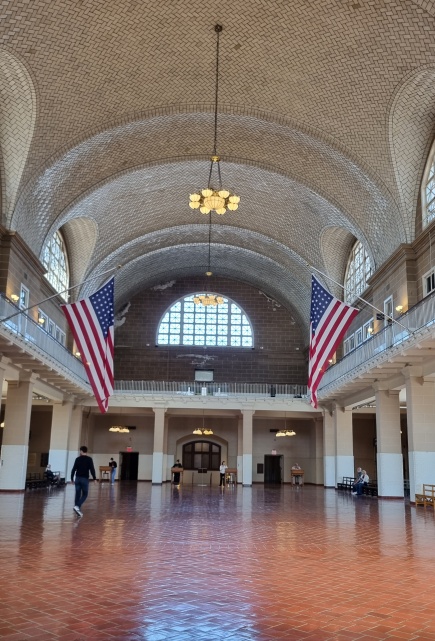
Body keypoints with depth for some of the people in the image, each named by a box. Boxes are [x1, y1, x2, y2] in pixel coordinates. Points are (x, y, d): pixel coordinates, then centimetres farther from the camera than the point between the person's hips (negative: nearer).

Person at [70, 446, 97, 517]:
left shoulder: (78, 459, 4)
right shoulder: (89, 459, -5)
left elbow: (73, 469, 4)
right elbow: (92, 469, -12)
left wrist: (72, 478, 13)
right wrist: (94, 478, -7)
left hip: (77, 478, 3)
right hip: (85, 479, -3)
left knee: (77, 494, 9)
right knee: (84, 495, 4)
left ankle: (77, 509, 10)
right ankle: (77, 506, -16)